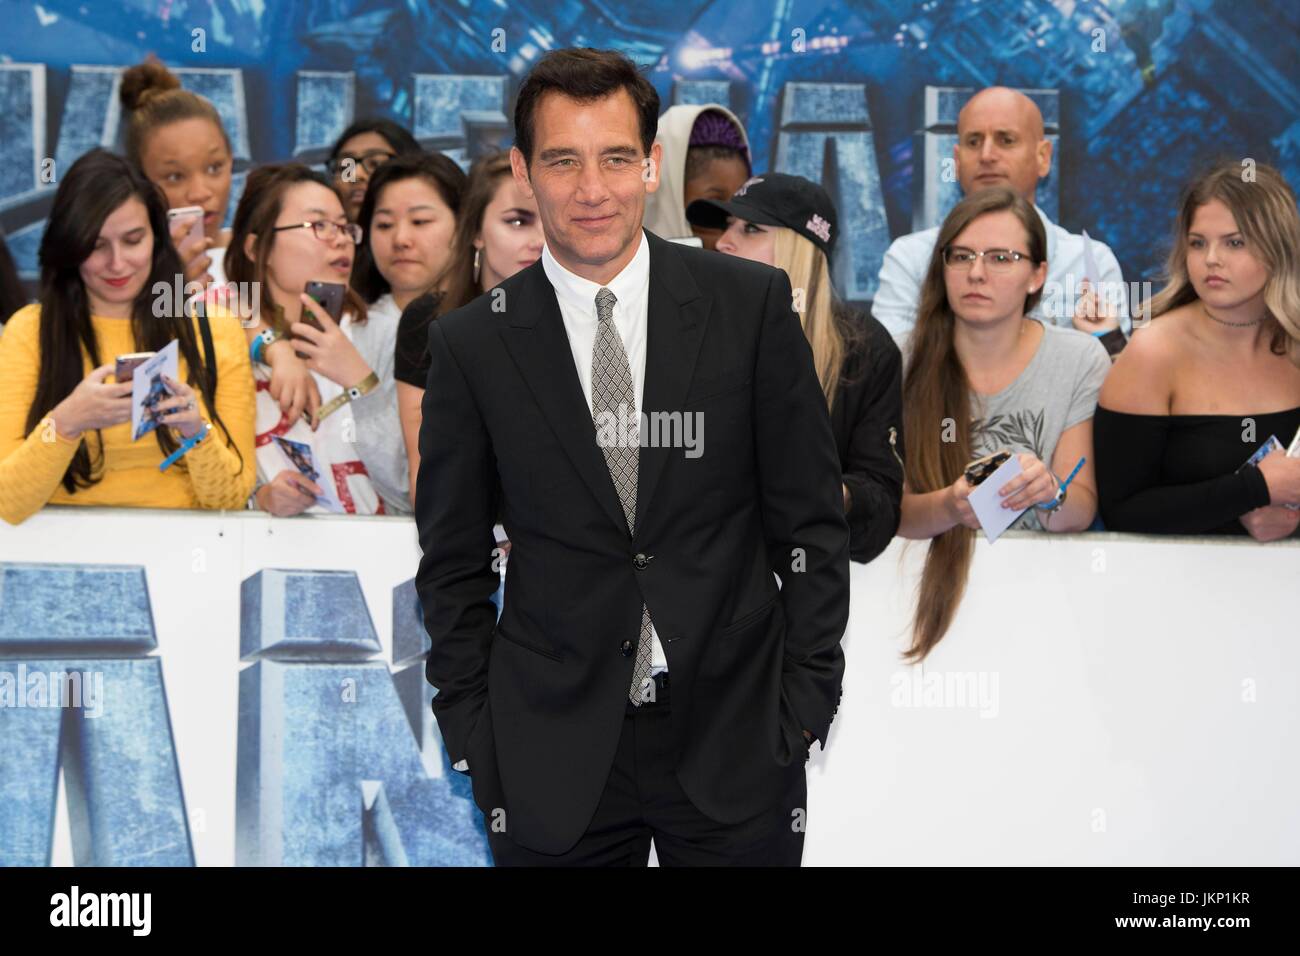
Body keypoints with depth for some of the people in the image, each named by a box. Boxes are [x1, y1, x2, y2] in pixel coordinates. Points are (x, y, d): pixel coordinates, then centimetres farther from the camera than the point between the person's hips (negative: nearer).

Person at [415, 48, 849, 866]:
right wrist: (475, 743, 1)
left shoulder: (752, 304, -1)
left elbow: (811, 519, 2)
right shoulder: (473, 345, 0)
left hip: (735, 741, 0)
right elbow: (453, 566, 6)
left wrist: (807, 700, -2)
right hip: (554, 760, 0)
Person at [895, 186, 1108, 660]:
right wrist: (952, 506, -27)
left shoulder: (1080, 359, 0)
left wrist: (1048, 494, -25)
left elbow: (1082, 509, -1)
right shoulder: (906, 360, -1)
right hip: (932, 574, -1)